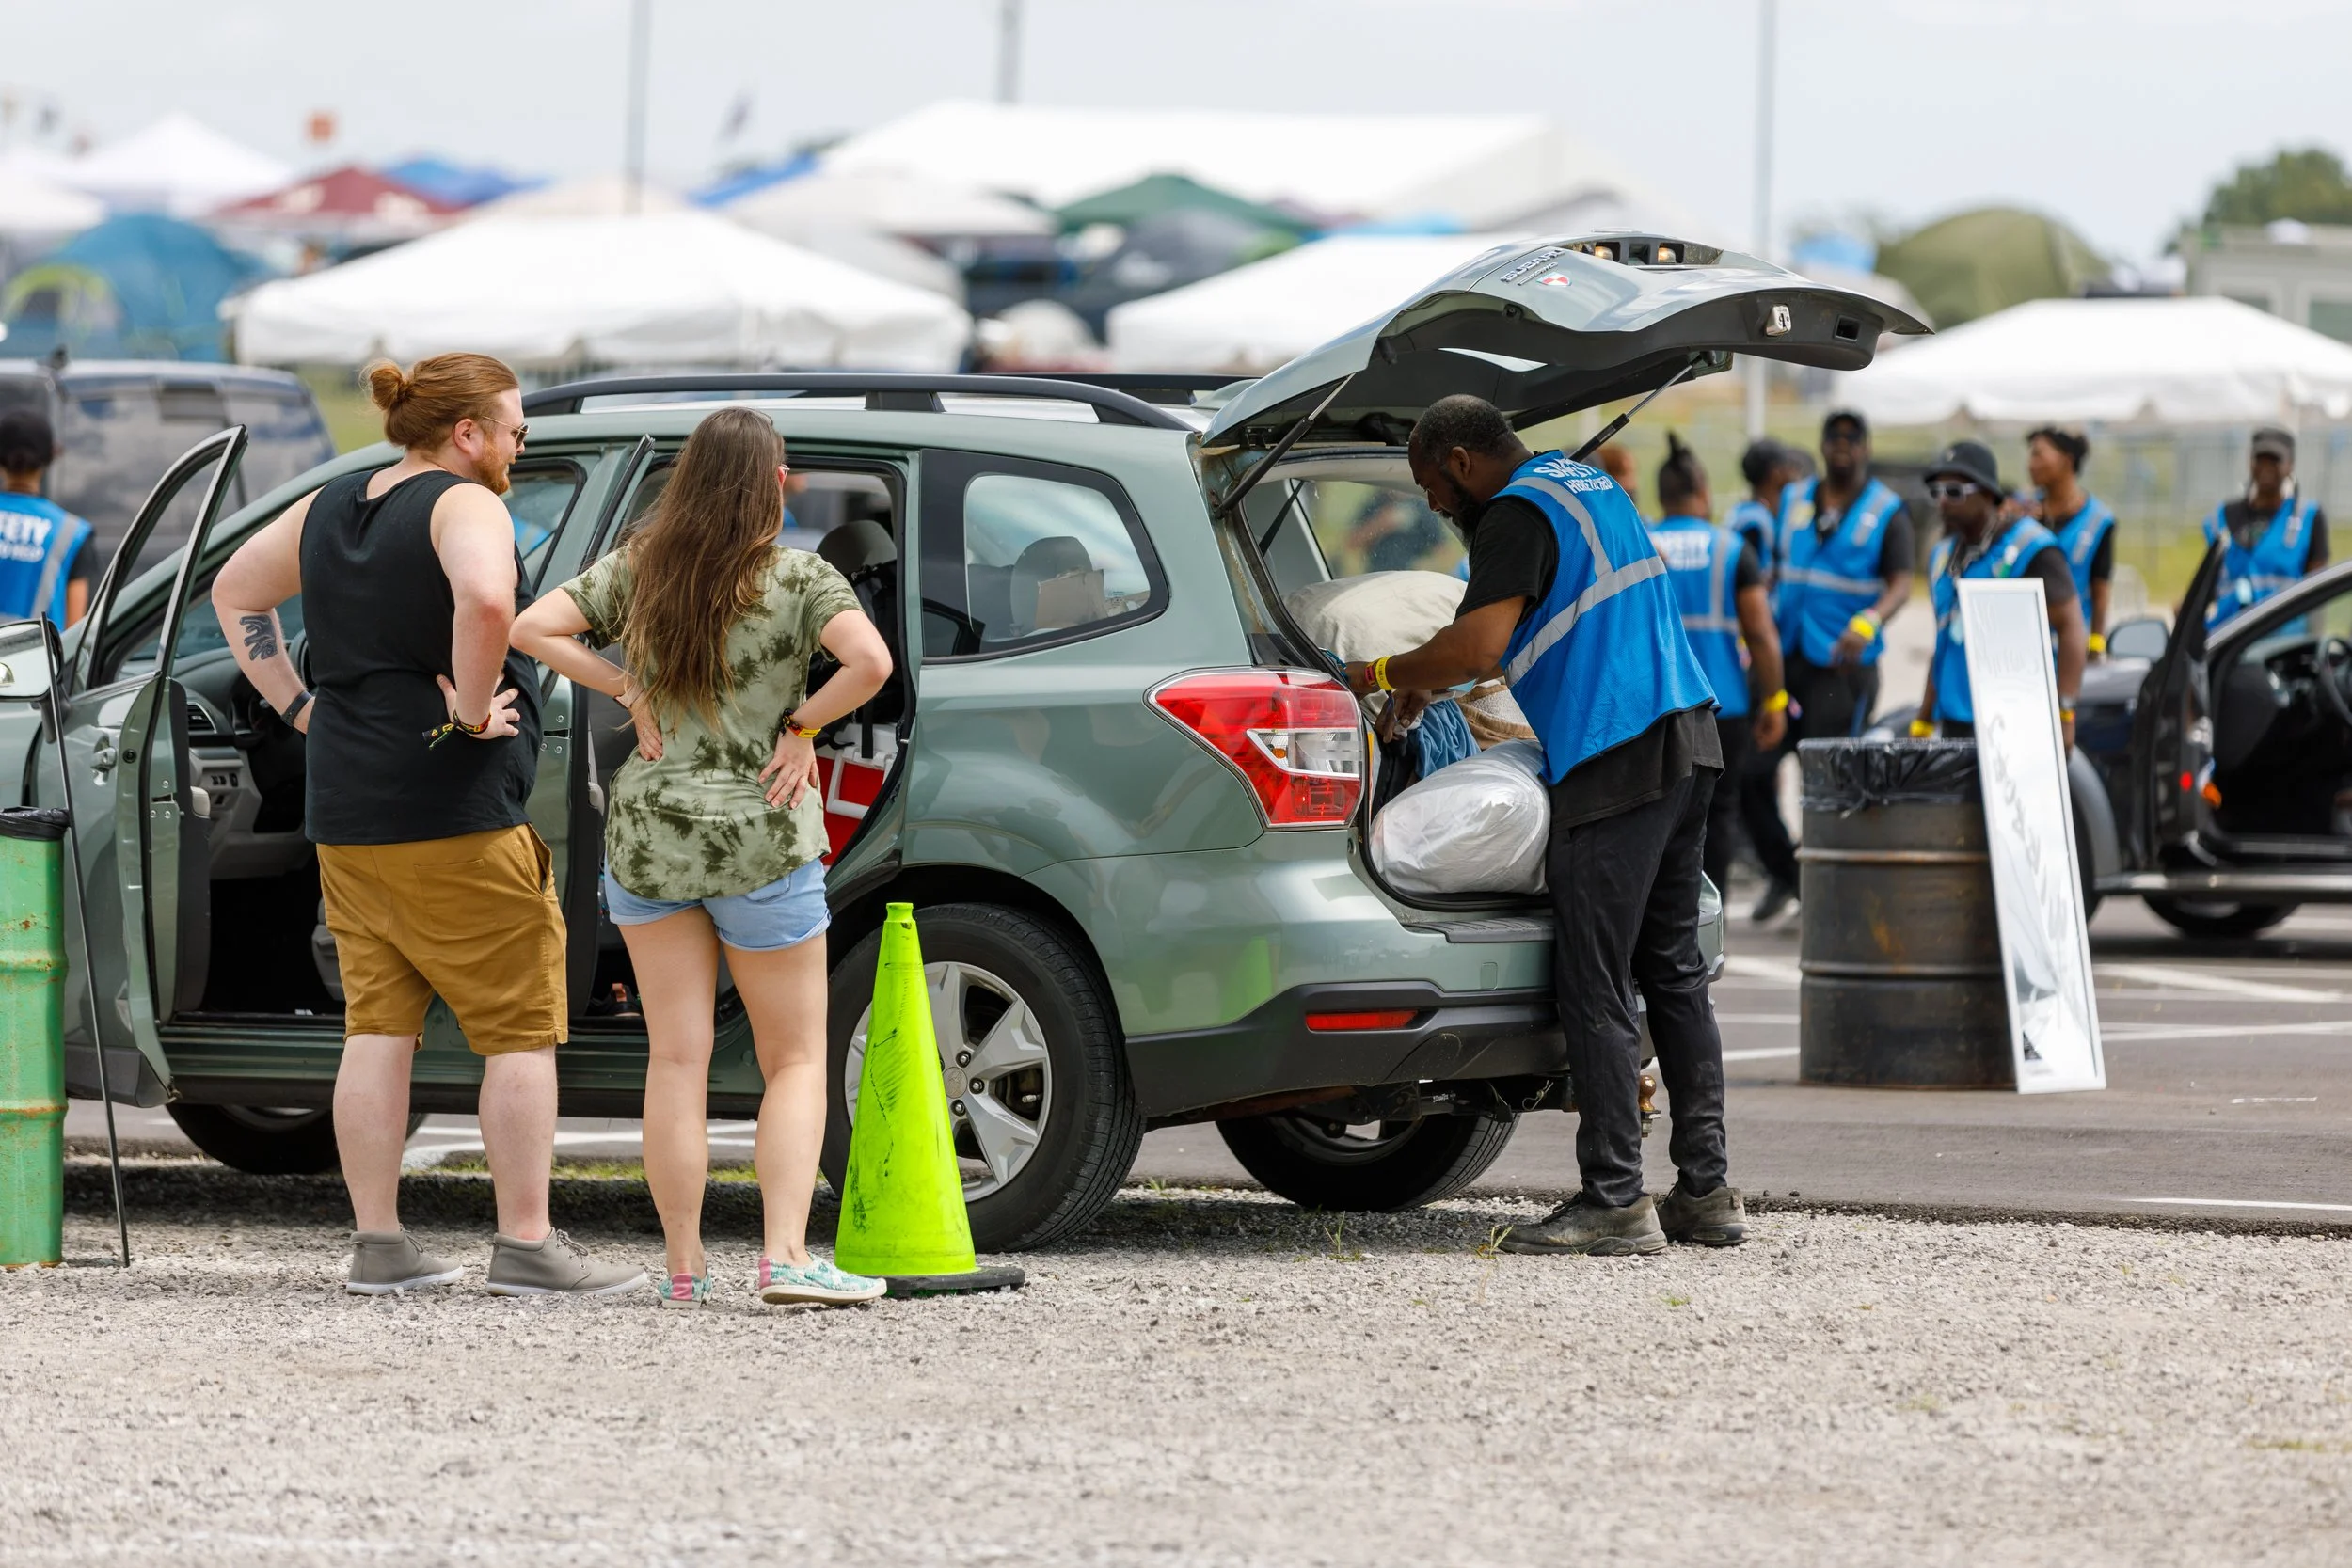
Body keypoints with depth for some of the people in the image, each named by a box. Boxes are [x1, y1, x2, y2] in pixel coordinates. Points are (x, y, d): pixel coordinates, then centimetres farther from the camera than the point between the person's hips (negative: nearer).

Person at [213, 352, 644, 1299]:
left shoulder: (328, 510, 13)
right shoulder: (463, 507, -12)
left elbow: (234, 593, 25)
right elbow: (485, 599, -33)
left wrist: (298, 706, 18)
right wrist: (474, 706, -19)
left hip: (344, 813, 8)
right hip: (453, 816, -8)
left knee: (377, 1026, 10)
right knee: (522, 1029, 0)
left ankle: (378, 1247, 9)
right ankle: (526, 1248, -2)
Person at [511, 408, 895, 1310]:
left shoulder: (636, 569, 1)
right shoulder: (798, 580, -10)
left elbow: (531, 629, -2)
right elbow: (870, 662, -25)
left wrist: (628, 692, 1)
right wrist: (801, 725, -10)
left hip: (647, 833, 3)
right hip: (759, 837, -3)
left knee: (676, 1058, 6)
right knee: (794, 1060, 5)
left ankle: (684, 1265, 5)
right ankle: (785, 1254, -10)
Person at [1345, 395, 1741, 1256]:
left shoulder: (1517, 516, -8)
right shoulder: (1591, 486, 22)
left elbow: (1478, 646, -21)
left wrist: (1387, 675, -6)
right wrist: (1425, 686, 32)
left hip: (1617, 763, -10)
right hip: (1686, 736, 10)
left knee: (1594, 989, -7)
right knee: (1674, 974, 13)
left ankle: (1615, 1202, -8)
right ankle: (1706, 1191, 13)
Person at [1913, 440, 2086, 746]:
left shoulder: (2030, 549, -7)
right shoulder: (1945, 554, 17)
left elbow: (2070, 627, -12)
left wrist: (2064, 714, -21)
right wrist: (1923, 722, 21)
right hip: (1955, 726, 7)